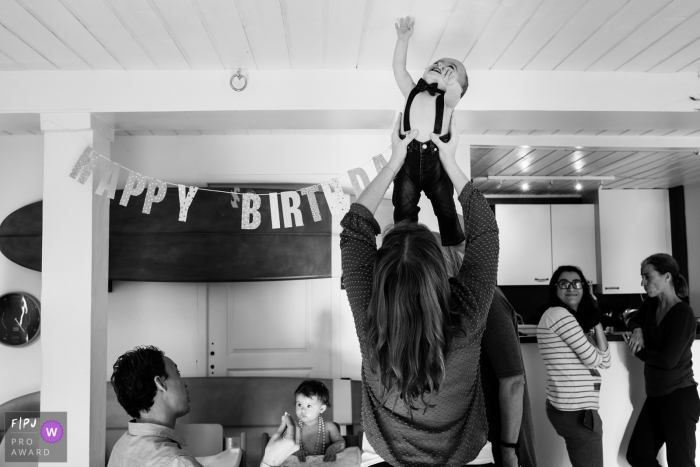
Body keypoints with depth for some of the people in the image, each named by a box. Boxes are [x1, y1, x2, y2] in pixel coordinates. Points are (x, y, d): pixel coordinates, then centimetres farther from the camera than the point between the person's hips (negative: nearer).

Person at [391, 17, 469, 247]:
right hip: (407, 162, 2)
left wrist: (453, 84, -51)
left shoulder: (446, 100, -6)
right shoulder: (412, 93, 2)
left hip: (437, 164, -1)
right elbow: (399, 68, -6)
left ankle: (455, 246, 35)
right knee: (403, 214, 12)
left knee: (447, 212, 15)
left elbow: (455, 94, -29)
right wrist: (403, 38, -18)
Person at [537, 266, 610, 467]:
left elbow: (605, 361, 9)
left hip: (570, 408, 10)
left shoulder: (574, 319, 18)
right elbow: (593, 359, -14)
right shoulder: (557, 314, -13)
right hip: (576, 412, -10)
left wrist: (596, 323, 0)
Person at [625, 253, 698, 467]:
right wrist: (637, 331, 2)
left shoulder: (683, 313, -17)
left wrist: (637, 351, -7)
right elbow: (634, 321, 25)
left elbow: (668, 360, -22)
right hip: (655, 397, 8)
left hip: (679, 397, -8)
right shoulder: (651, 305, 5)